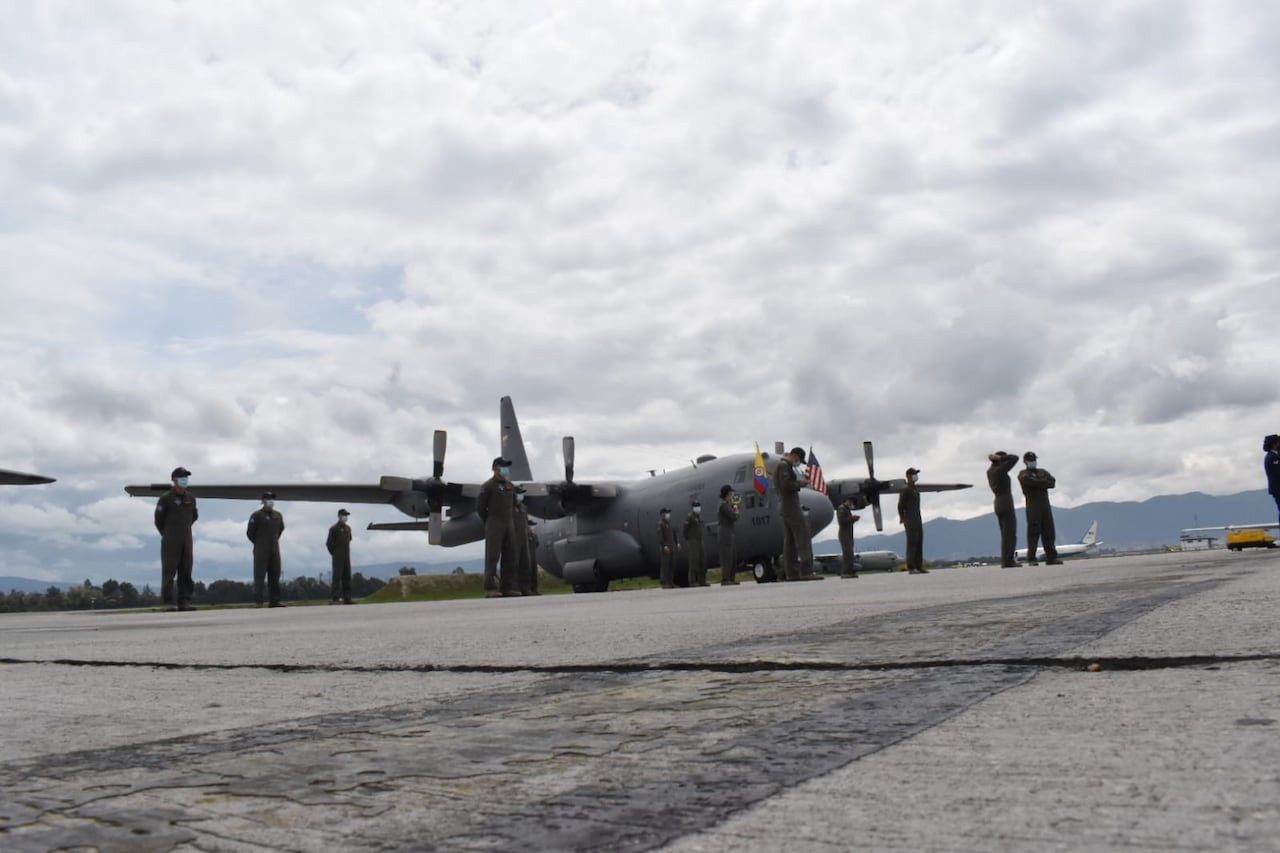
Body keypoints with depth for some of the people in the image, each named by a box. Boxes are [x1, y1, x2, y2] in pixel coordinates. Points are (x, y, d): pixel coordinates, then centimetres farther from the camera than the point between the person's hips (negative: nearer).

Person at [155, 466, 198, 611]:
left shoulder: (191, 498, 10)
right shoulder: (166, 498, -5)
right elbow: (158, 519, 5)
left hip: (186, 539, 5)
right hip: (170, 540, -5)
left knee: (185, 571, 2)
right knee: (169, 571, -7)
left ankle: (184, 602, 4)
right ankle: (169, 602, -7)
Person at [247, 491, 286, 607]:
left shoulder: (278, 515, 10)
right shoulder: (256, 515, -6)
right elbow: (250, 532, -1)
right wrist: (259, 544, 7)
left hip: (275, 550, 5)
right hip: (261, 552, -5)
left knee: (275, 575, 3)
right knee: (259, 576, -5)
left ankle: (274, 600, 7)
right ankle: (258, 601, -4)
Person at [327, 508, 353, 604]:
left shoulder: (348, 528, 13)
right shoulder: (333, 529, -6)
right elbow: (328, 543, -5)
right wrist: (334, 554, -2)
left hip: (346, 557, 6)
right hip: (338, 558, -6)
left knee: (347, 577, 5)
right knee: (337, 577, -10)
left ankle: (347, 599, 8)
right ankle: (333, 599, -12)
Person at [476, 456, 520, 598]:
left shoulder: (510, 486, 15)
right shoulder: (488, 486, -3)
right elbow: (480, 507, -4)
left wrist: (512, 521, 14)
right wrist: (489, 523, -2)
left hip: (509, 525, 6)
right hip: (494, 526, -6)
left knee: (510, 556, 4)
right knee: (492, 556, -8)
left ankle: (508, 587, 7)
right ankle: (490, 589, -9)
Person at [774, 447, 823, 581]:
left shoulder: (779, 465, 21)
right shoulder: (784, 465, -11)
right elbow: (785, 485, -22)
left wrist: (801, 480, 10)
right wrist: (800, 483, -11)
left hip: (785, 506, 11)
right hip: (790, 506, -11)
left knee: (789, 540, 7)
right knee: (803, 537, -13)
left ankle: (792, 573, 5)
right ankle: (806, 571, -20)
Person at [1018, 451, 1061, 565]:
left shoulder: (1043, 472, 21)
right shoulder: (1023, 473, 8)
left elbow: (1052, 482, 3)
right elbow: (1027, 480, -17)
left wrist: (1037, 483, -9)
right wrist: (1043, 483, -7)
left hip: (1045, 504, 5)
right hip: (1033, 506, -5)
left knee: (1049, 532, 2)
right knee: (1033, 532, -9)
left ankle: (1051, 557, 5)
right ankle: (1031, 559, -10)